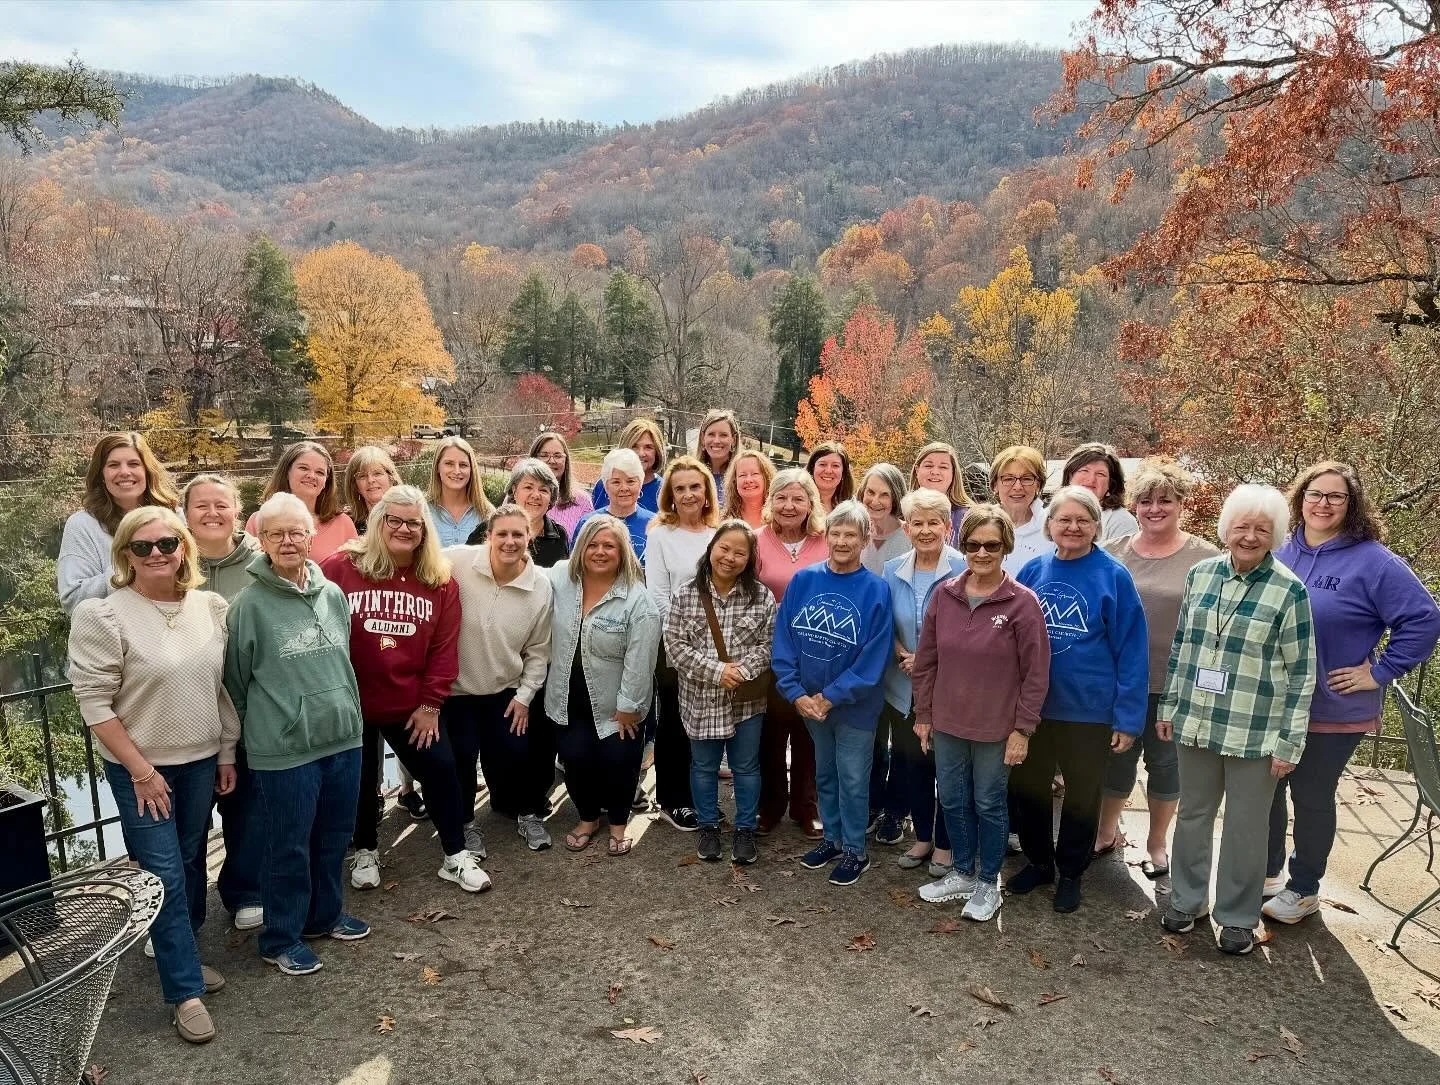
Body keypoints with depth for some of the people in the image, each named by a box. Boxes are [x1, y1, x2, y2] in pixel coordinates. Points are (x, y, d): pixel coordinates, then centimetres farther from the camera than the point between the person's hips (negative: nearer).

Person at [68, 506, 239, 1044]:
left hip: (201, 760, 5)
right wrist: (140, 769, -14)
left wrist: (227, 751, 7)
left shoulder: (212, 607, -2)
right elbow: (94, 703, -14)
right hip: (140, 767, -4)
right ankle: (186, 990, 13)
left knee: (191, 861, 17)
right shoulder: (102, 615, -15)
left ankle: (179, 953, 38)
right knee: (164, 874, 1)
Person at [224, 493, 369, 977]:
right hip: (284, 751, -5)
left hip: (344, 738, 5)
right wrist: (266, 725, 5)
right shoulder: (249, 605, -11)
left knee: (335, 837, 18)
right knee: (289, 847, 8)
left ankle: (326, 914, 39)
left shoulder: (334, 595, 4)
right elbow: (236, 681, -2)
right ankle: (281, 939, 27)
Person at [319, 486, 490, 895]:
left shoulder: (441, 581, -3)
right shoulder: (339, 568, -11)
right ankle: (366, 852, 38)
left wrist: (430, 703, -5)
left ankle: (456, 855, 20)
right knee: (360, 780, 14)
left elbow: (444, 648, -2)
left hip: (411, 706, 2)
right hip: (349, 705, -1)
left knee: (440, 769, 3)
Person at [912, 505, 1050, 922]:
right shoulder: (945, 594, -1)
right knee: (953, 801, 16)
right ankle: (963, 873, 37)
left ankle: (988, 883, 31)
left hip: (997, 728, -4)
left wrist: (1023, 729, -10)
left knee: (989, 805, 11)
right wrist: (923, 714, 6)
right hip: (947, 723, 4)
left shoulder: (1023, 602, -13)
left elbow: (1036, 673, -10)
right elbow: (926, 660, 5)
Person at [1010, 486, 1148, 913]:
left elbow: (1131, 650, -11)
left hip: (1089, 710, -3)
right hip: (1031, 705, 3)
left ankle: (1070, 872, 34)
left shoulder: (1113, 577, -11)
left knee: (1081, 795, 14)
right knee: (1029, 787, 16)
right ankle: (1038, 860, 38)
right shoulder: (1033, 571, -1)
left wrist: (1128, 716, -13)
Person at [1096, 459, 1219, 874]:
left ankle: (1157, 844, 34)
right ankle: (1108, 831, 37)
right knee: (1117, 757, 16)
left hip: (1176, 685, -2)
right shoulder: (1112, 552, 0)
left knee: (1165, 762, 15)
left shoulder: (1206, 558, -7)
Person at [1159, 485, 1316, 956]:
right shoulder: (1200, 574, 2)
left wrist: (1289, 742, -9)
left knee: (1245, 826, 10)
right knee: (1193, 814, 16)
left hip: (1255, 734, -3)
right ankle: (1187, 899, 34)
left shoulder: (1289, 590, -10)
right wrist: (1169, 706, 11)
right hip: (1196, 724, 4)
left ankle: (1237, 917, 28)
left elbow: (1301, 672, -7)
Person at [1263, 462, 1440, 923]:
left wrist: (1379, 672, -15)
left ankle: (1303, 888, 28)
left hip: (1333, 711, -5)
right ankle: (1266, 872, 35)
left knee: (1312, 799, 10)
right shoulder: (1280, 553, 2)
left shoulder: (1372, 561, -14)